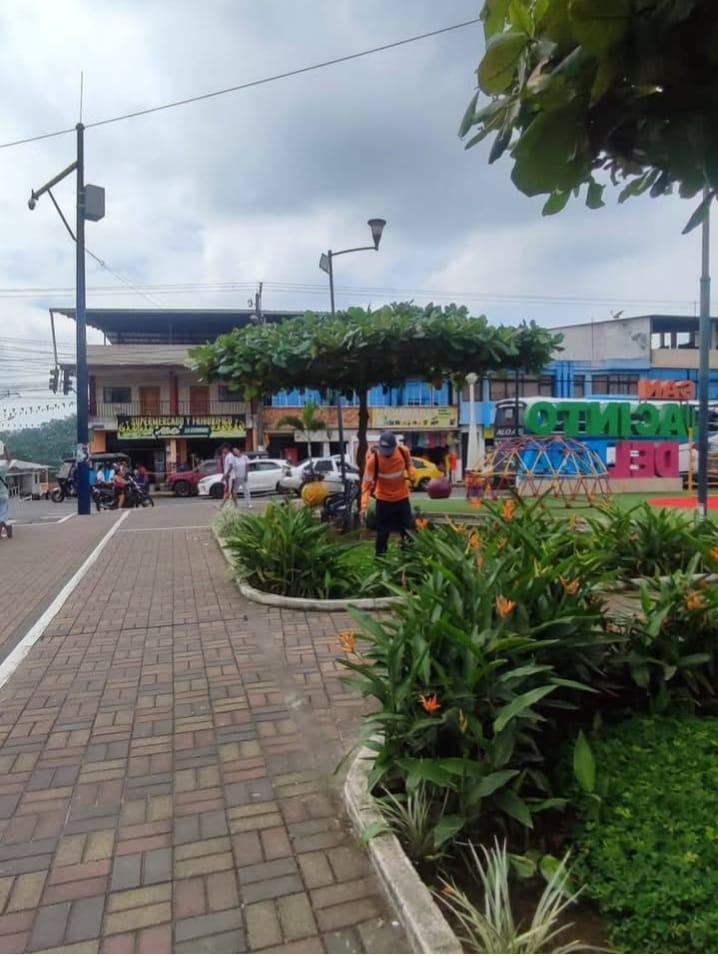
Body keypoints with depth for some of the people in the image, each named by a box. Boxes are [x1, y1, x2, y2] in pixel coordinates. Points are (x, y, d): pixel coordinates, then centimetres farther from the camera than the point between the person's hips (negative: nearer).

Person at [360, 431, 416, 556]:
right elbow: (367, 483, -24)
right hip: (383, 500, -3)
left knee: (408, 529, 12)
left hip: (402, 497, 3)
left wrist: (412, 473, -16)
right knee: (382, 532, 4)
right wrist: (364, 506, -35)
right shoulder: (373, 459, -25)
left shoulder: (404, 452, -16)